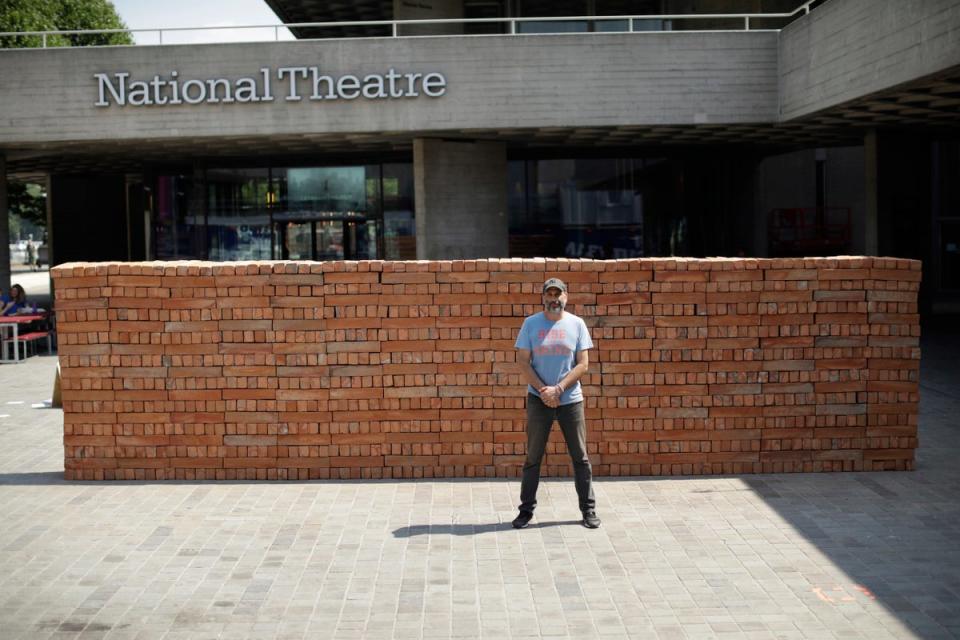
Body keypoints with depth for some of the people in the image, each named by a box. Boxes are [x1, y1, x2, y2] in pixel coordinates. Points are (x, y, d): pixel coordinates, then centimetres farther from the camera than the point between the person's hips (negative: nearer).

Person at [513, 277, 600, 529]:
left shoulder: (576, 324, 1)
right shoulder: (531, 324, 1)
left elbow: (583, 364, -3)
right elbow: (523, 362, -2)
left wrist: (557, 389, -13)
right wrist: (544, 391, -12)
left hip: (570, 400, 0)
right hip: (538, 399, 0)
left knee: (580, 457, 5)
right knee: (533, 457, 5)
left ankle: (588, 510, 14)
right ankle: (526, 510, 13)